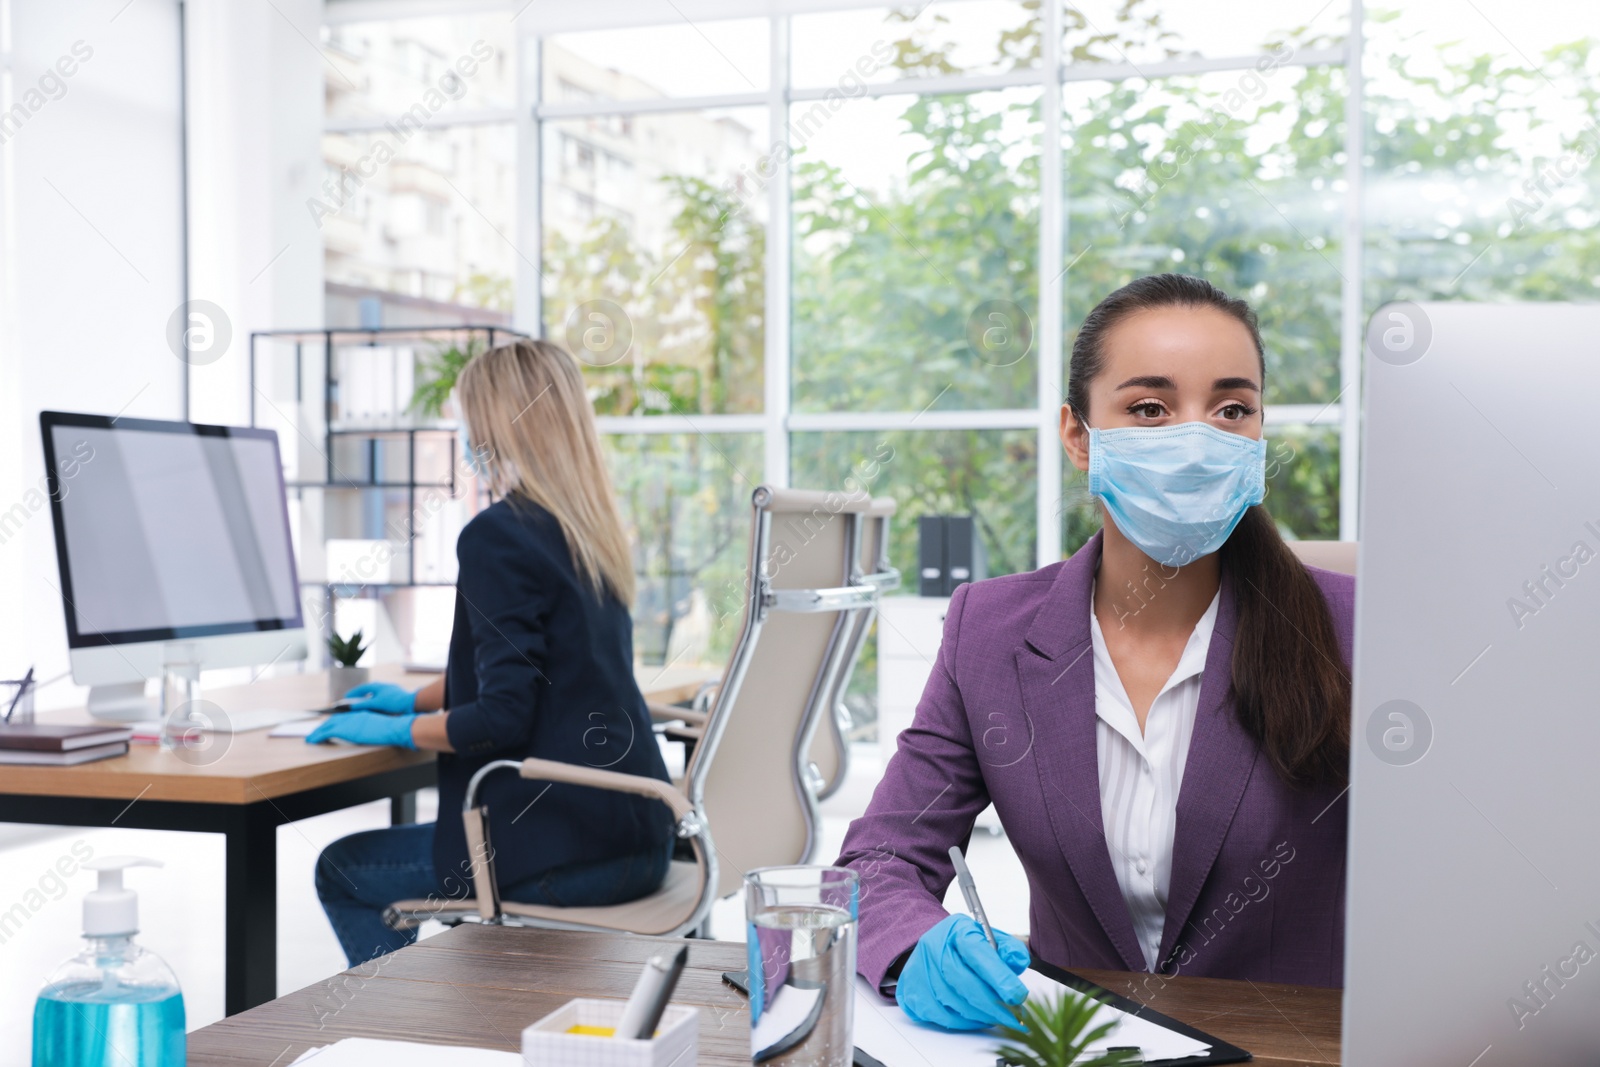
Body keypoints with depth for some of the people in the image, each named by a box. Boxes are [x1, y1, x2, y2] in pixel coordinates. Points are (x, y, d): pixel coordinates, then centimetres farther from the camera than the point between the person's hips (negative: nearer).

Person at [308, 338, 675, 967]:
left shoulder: (497, 536, -16)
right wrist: (417, 699, 29)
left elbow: (503, 718, -20)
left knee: (343, 871, 13)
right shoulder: (593, 532, 10)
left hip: (562, 847, -9)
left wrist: (395, 730, -4)